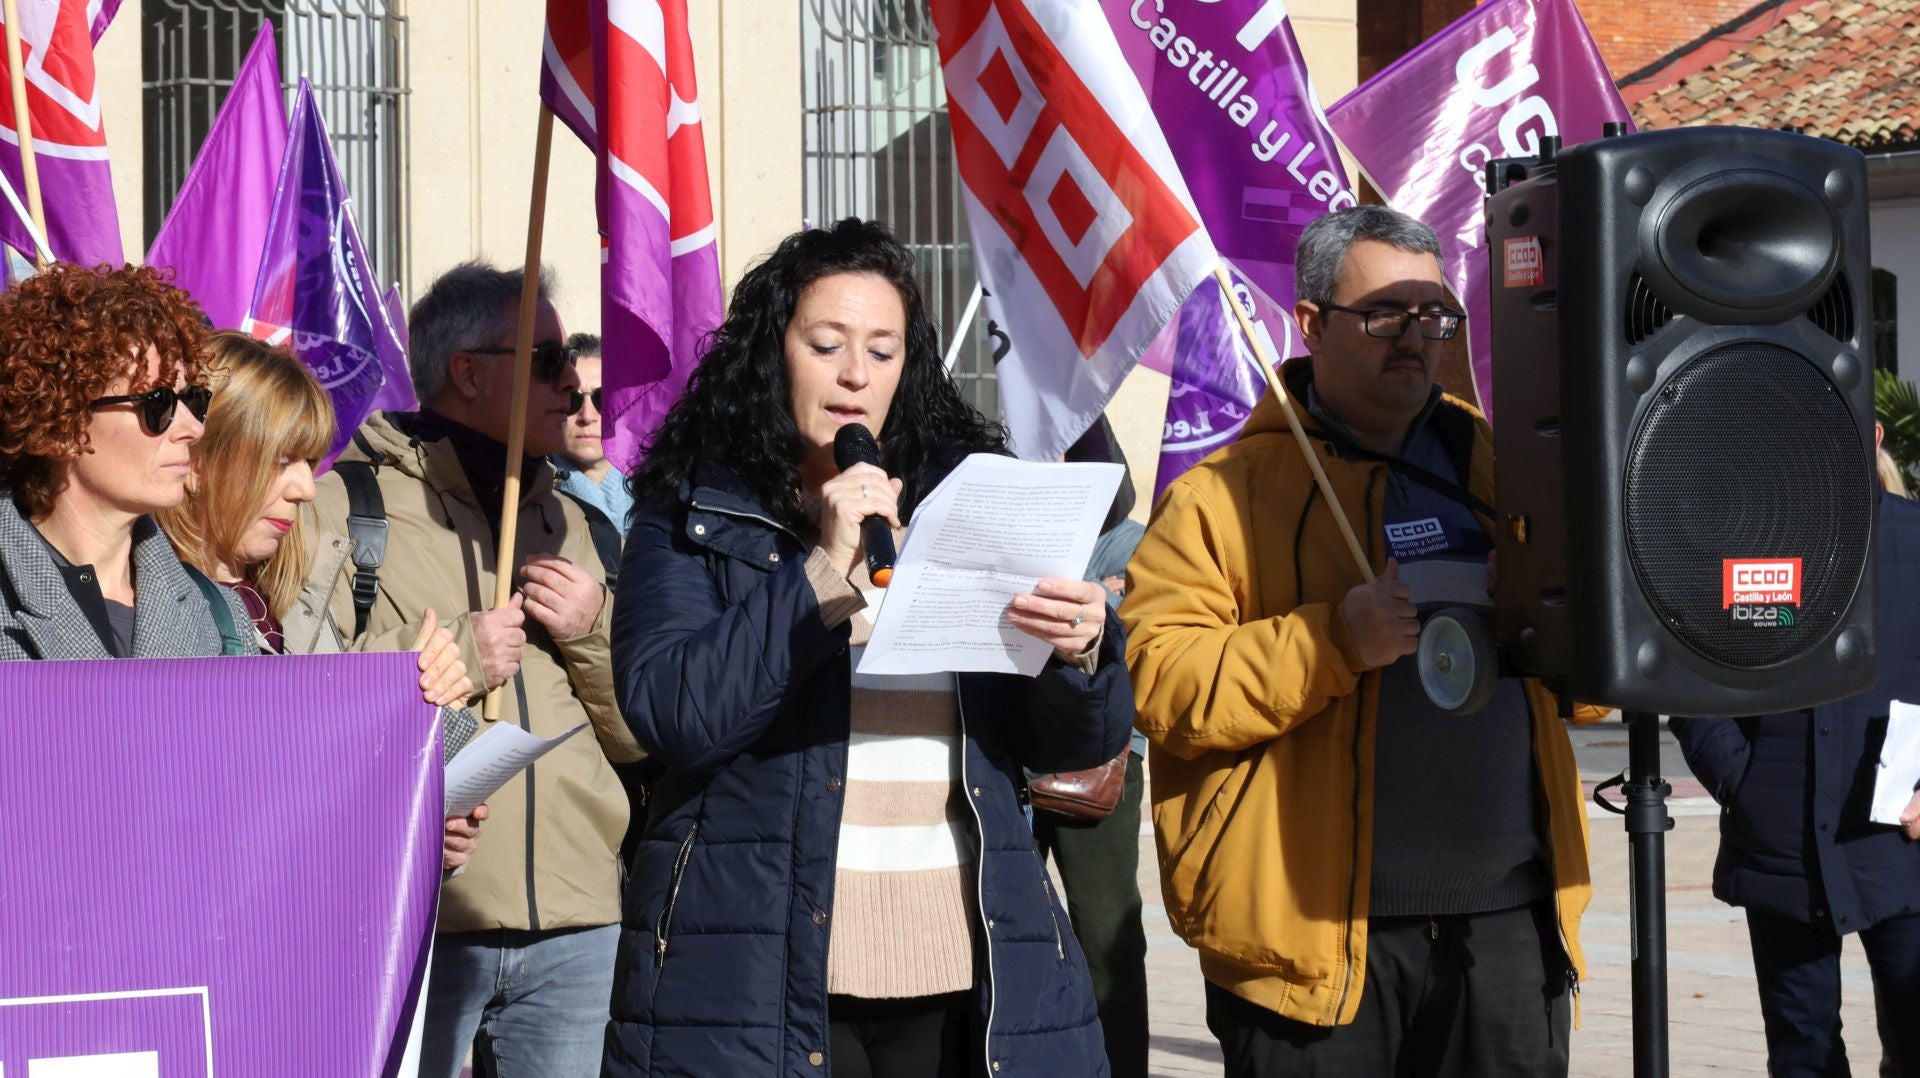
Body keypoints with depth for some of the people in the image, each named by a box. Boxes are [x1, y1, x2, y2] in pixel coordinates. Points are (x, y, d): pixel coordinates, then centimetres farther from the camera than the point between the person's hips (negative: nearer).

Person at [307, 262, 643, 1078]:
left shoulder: (563, 520, 21)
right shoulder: (344, 506, -1)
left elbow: (639, 738, 20)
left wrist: (595, 635, 2)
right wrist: (448, 655, -13)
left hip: (576, 926, 6)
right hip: (408, 919, -5)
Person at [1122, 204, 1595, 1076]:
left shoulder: (1493, 464, 14)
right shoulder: (1225, 492, -1)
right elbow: (1161, 684, -11)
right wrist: (1332, 642, -21)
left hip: (1509, 914, 5)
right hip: (1319, 932, -4)